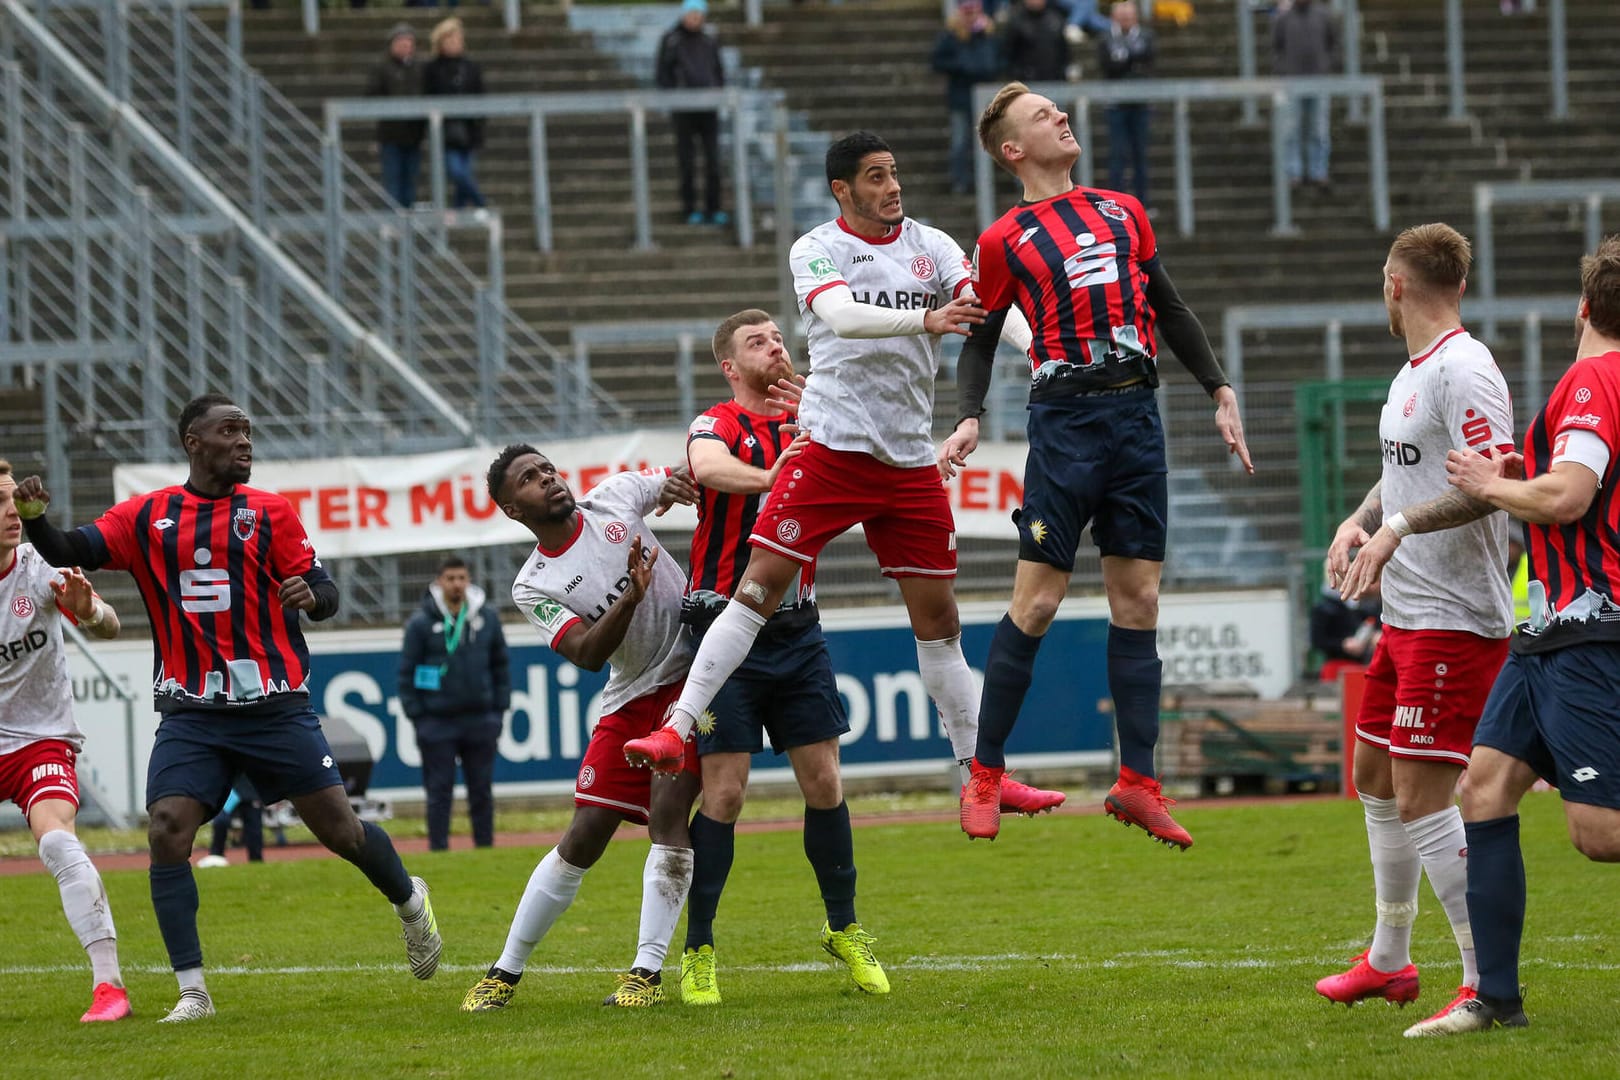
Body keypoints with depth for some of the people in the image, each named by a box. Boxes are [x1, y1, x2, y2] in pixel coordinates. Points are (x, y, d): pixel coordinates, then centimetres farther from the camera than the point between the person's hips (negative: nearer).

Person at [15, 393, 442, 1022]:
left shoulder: (269, 513, 4)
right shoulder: (147, 517, 6)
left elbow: (324, 591, 2)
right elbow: (69, 552, -1)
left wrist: (312, 595, -22)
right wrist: (34, 518, -22)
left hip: (275, 705, -1)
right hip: (191, 714, 1)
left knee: (340, 829, 1)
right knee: (167, 833, -16)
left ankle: (409, 901, 33)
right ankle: (192, 991, -10)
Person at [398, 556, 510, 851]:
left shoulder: (487, 619, 7)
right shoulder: (422, 622, -2)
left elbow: (501, 666, 13)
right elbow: (406, 672, -1)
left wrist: (499, 710, 6)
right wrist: (416, 717, -6)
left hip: (480, 719, 3)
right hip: (437, 722, -3)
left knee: (482, 790, 6)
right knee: (439, 791, -2)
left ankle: (485, 847, 12)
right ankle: (438, 849, 1)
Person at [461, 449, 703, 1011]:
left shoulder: (616, 496, -3)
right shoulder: (532, 587, -6)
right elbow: (587, 655, -18)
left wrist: (677, 483, -15)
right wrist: (631, 596, -32)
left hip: (691, 674, -1)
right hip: (630, 701, 1)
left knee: (667, 808, -19)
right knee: (583, 839, 0)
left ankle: (648, 973, -19)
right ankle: (506, 972, 11)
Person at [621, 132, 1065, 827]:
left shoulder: (931, 246, 9)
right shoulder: (817, 250, -2)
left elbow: (983, 303, -6)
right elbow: (841, 315, -22)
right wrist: (925, 319, -37)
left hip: (911, 463, 3)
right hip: (834, 450, -3)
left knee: (938, 620, 7)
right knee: (758, 588, -11)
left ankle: (979, 776, 13)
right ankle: (677, 730, -9)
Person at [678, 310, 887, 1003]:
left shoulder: (808, 428, 11)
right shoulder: (716, 425, -5)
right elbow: (708, 466, -27)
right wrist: (767, 477, -43)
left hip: (797, 631, 5)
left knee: (824, 781, 3)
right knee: (725, 791, -7)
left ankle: (844, 928, 19)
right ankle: (697, 952, 2)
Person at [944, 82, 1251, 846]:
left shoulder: (1122, 212, 16)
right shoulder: (1004, 240, 3)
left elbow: (1171, 311, 21)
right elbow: (979, 342, 6)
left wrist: (1219, 393, 15)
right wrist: (968, 419, -11)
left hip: (1136, 413, 4)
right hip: (1065, 418, -4)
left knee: (1137, 601, 2)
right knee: (1036, 602, -7)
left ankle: (1137, 783, 4)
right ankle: (985, 778, 2)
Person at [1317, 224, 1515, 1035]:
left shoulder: (1463, 371, -16)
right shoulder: (1414, 373, 15)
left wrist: (1397, 528, -30)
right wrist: (1358, 522, 5)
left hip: (1454, 620, -11)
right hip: (1406, 614, 11)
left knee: (1422, 800, -14)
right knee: (1373, 775, 20)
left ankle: (1490, 983, -11)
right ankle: (1389, 961, 33)